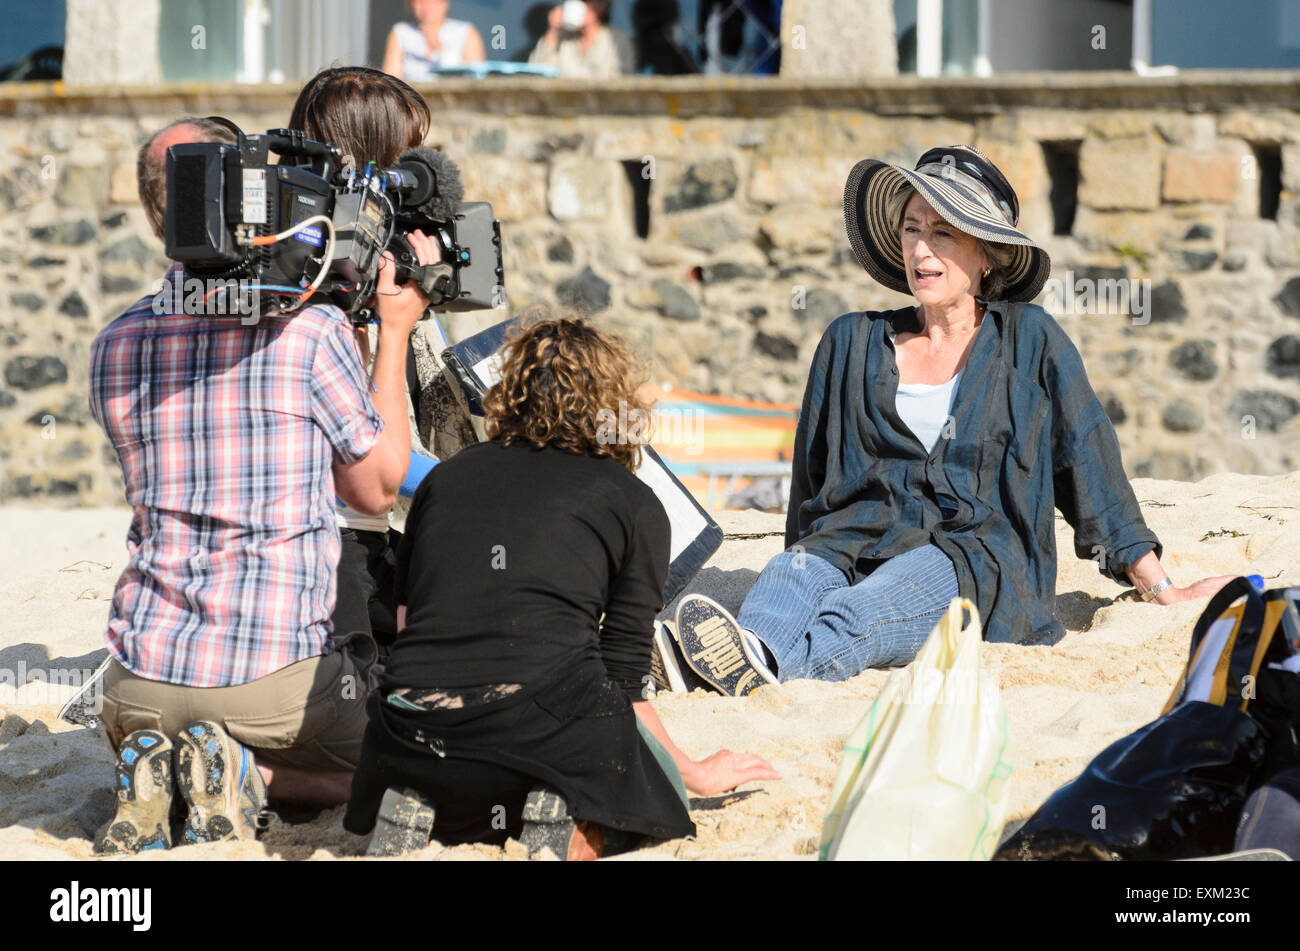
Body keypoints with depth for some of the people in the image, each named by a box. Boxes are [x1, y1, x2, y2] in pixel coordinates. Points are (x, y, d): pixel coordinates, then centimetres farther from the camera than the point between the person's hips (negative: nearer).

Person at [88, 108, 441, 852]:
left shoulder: (114, 346, 5)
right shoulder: (312, 329, -10)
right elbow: (377, 488, 3)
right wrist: (395, 332, 9)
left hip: (143, 672, 4)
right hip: (275, 673, -4)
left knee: (132, 728, 38)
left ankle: (150, 771, 1)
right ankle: (242, 778, -4)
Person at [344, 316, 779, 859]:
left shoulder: (442, 479, 21)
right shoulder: (635, 503, 11)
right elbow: (624, 676, 9)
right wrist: (695, 774, 23)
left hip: (413, 731, 3)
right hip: (549, 709, -3)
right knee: (656, 795, 25)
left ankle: (416, 813, -1)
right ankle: (565, 825, -8)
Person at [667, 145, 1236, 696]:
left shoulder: (1029, 340, 12)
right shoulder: (852, 342, 18)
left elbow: (1091, 470, 14)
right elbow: (812, 482, 26)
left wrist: (1164, 591, 13)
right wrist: (804, 566, 21)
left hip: (977, 558, -3)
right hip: (858, 545, 3)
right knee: (791, 575, -34)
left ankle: (765, 667, -68)